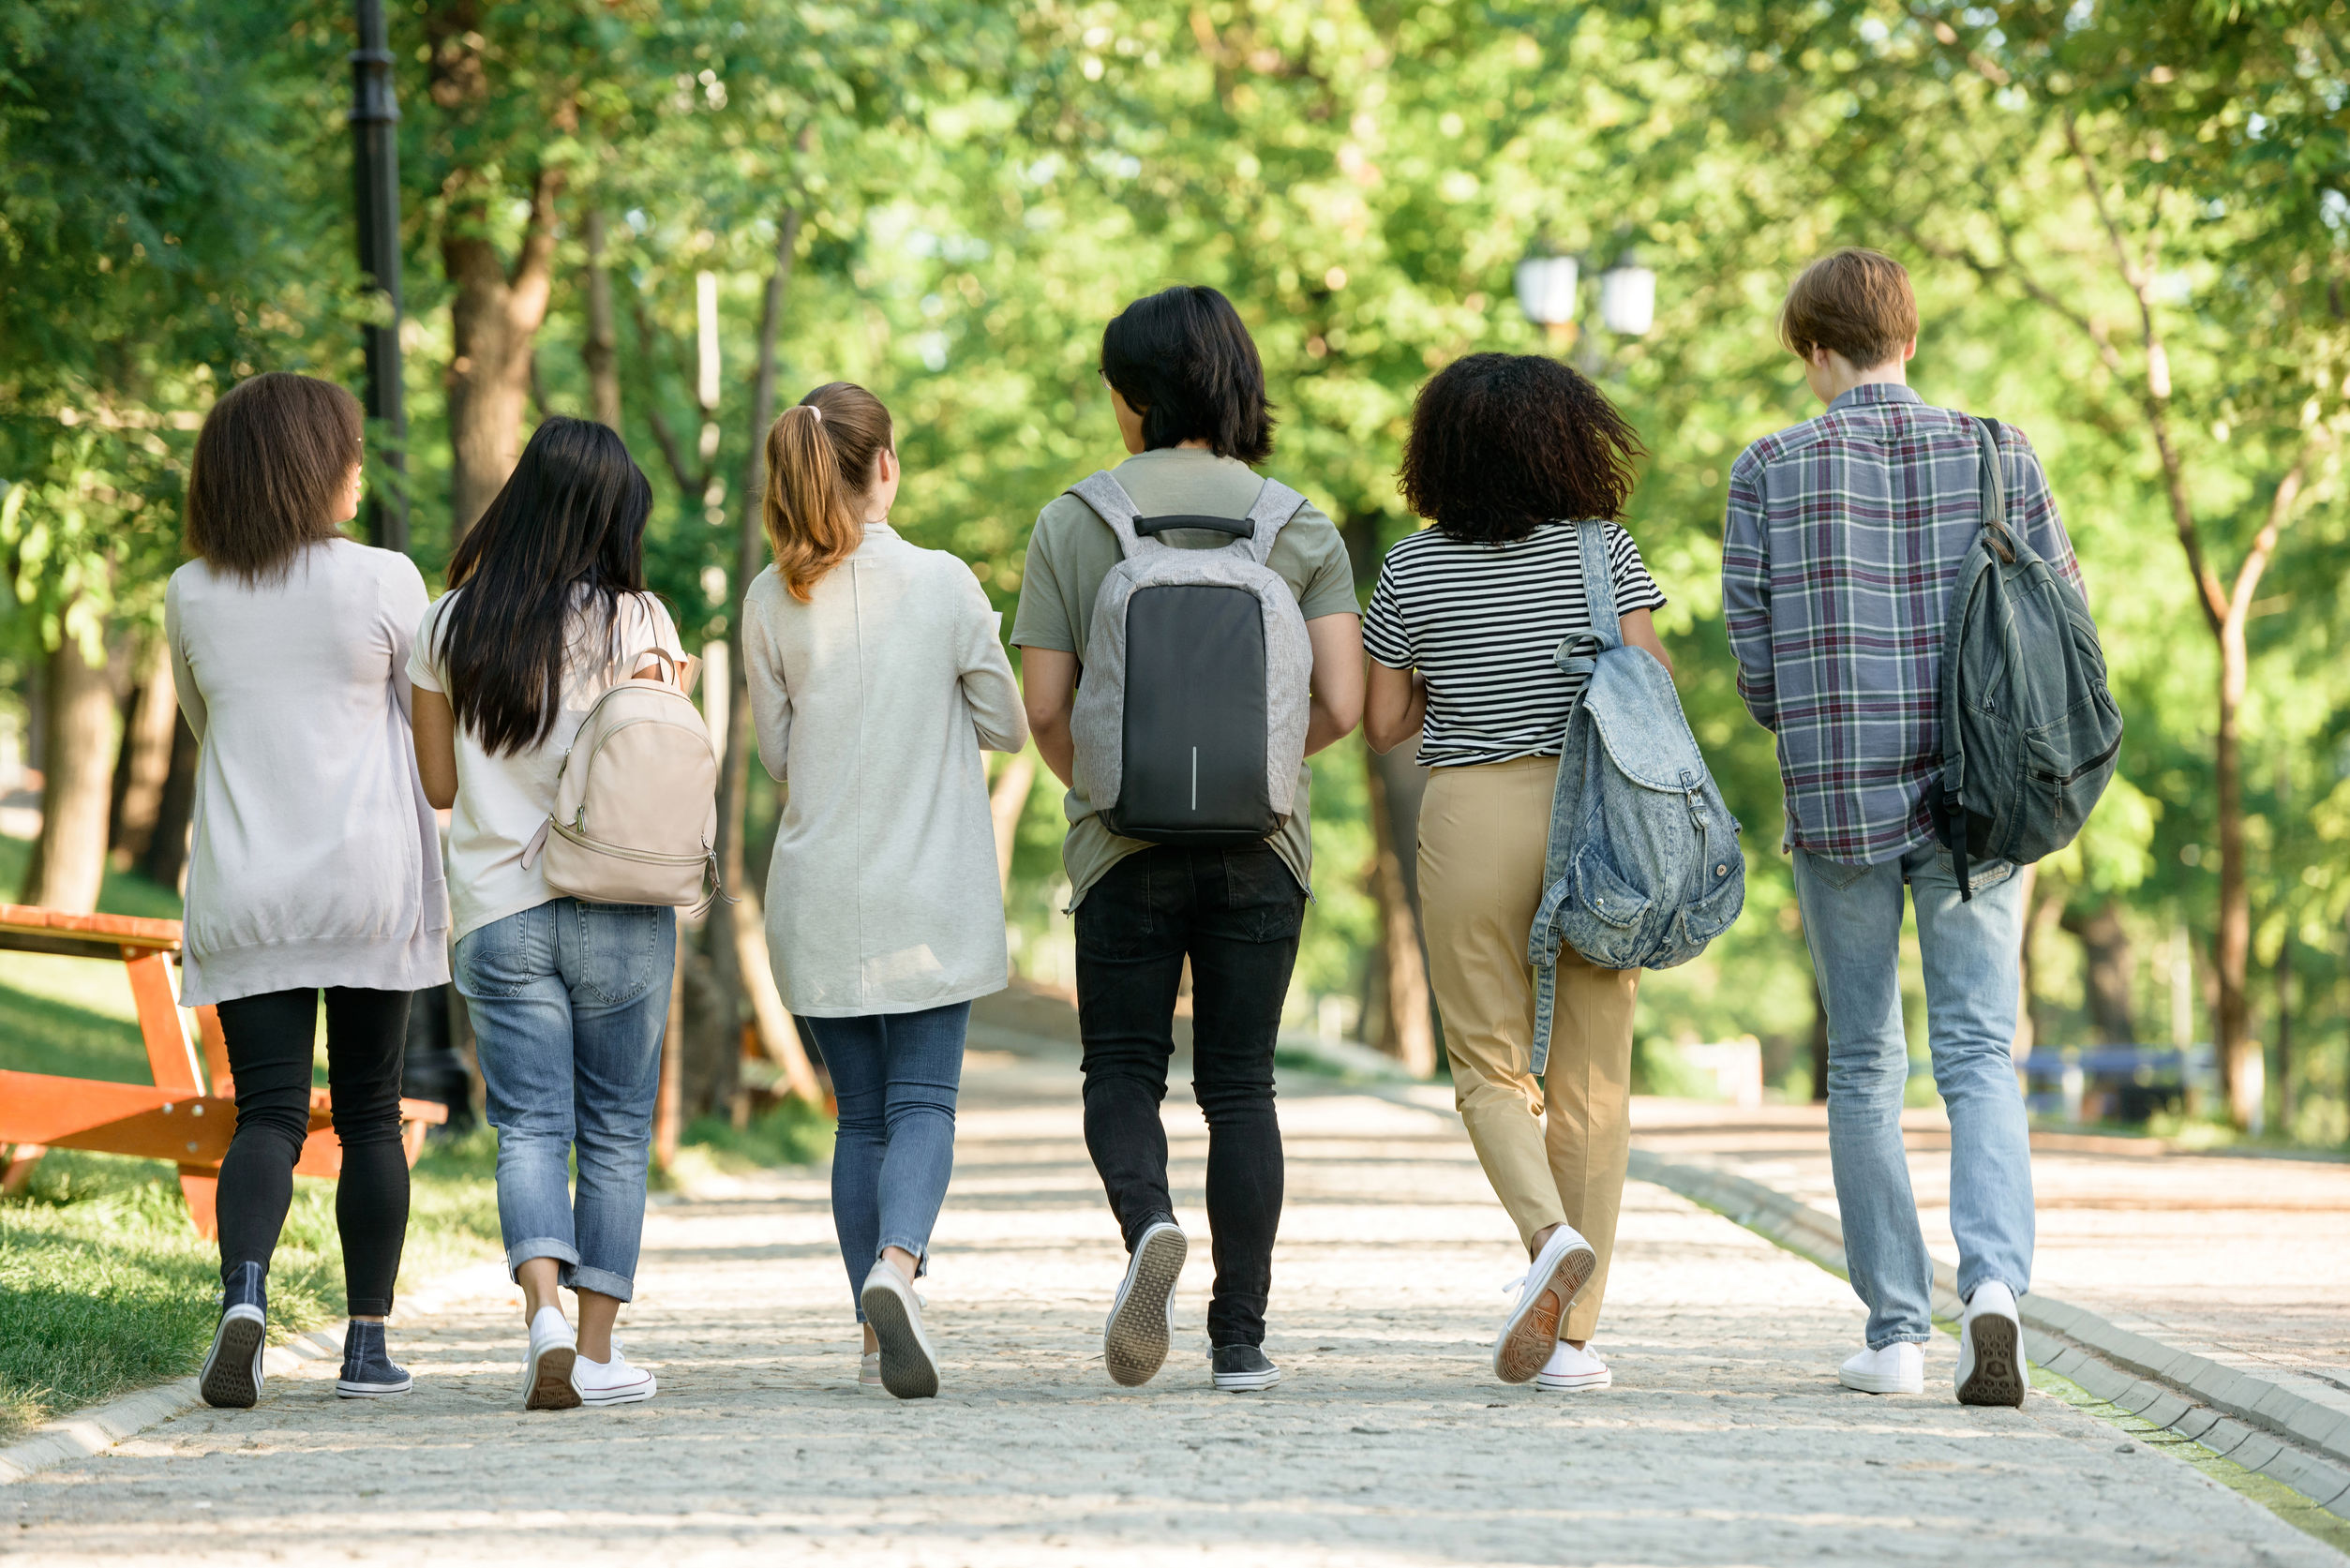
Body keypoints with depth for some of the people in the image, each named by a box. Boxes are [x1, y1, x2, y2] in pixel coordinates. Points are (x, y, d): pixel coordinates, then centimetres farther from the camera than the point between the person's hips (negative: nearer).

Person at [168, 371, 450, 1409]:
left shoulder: (191, 597, 3)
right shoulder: (383, 583, -6)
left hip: (243, 889, 2)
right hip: (369, 877, -1)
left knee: (267, 1109, -1)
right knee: (369, 1114, 9)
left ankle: (243, 1293, -27)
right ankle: (367, 1344, 11)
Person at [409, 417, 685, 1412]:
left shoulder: (449, 626, 3)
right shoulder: (635, 621, -5)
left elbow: (439, 783, 8)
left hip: (497, 912, 1)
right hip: (619, 914, -1)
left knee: (529, 1126, 1)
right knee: (615, 1132, 8)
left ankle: (543, 1311, -22)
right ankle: (597, 1350, 7)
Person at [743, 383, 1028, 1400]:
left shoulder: (773, 600, -2)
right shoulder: (943, 584, -8)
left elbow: (776, 754, 6)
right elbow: (1008, 725, 1)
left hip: (818, 892, 2)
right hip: (930, 893, -2)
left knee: (860, 1113, 11)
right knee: (922, 1101, -1)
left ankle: (878, 1330, 11)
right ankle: (896, 1267, -27)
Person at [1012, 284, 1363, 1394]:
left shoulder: (1070, 525, -1)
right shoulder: (1301, 528, 2)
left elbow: (1044, 711, -4)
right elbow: (1340, 705, -5)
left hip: (1124, 844, -1)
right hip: (1260, 845, 1)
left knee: (1123, 1073, 9)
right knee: (1239, 1085, 9)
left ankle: (1149, 1224, -21)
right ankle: (1240, 1338, 6)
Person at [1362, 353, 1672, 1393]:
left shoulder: (1413, 570, 1)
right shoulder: (1600, 550, 0)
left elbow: (1382, 723, 6)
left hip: (1470, 814, -1)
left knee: (1492, 1070, 7)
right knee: (1592, 1078, 6)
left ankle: (1551, 1235, -23)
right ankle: (1574, 1336, 4)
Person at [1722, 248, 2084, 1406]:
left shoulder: (1769, 471, -1)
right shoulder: (1999, 454, 2)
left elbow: (1752, 659, -1)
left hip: (1836, 798, 0)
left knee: (1863, 1065, 11)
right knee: (1979, 1055, 1)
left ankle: (1896, 1332, 12)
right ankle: (1994, 1280, -22)